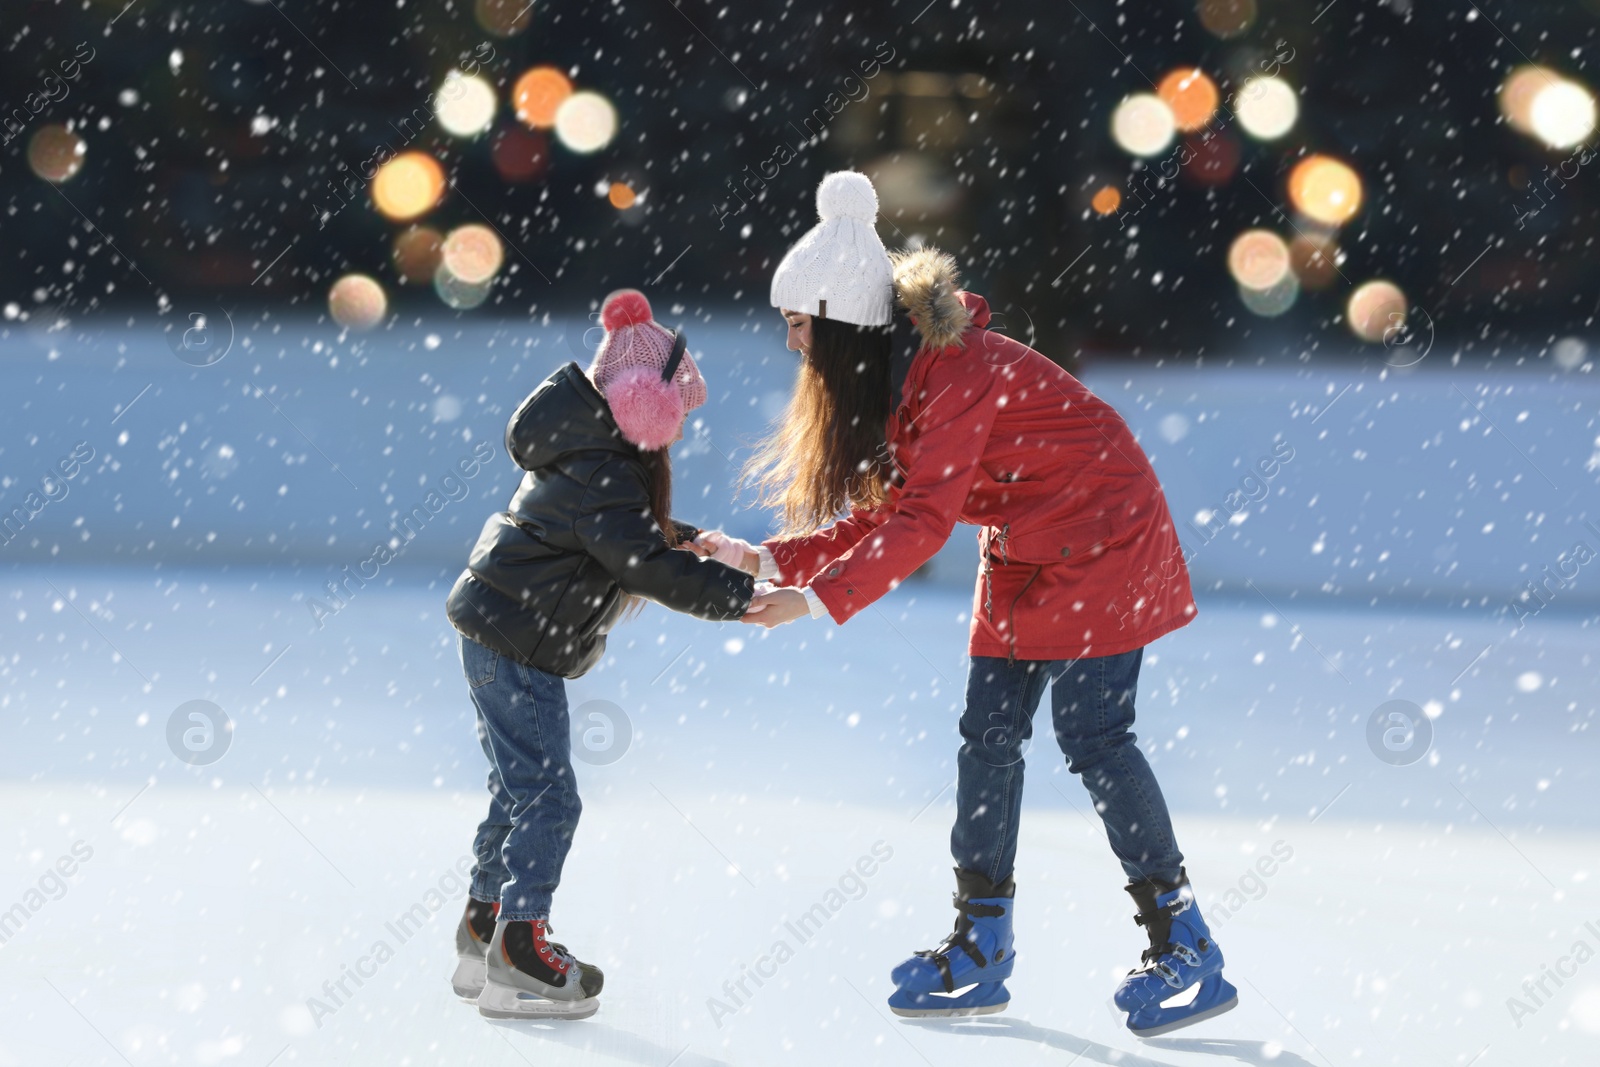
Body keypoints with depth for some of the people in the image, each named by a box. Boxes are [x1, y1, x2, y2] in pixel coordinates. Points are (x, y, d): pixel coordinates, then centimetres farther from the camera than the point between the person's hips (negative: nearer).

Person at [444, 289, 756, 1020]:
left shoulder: (591, 448, 10)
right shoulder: (602, 471, -22)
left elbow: (632, 532, 23)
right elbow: (648, 565, -28)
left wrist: (687, 542, 7)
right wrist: (740, 596, -27)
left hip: (499, 634, 11)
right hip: (518, 643, -11)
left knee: (521, 786, 18)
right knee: (546, 795, -8)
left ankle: (485, 932, 27)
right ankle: (518, 964, -6)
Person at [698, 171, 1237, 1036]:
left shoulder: (957, 371, -26)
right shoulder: (891, 384, 4)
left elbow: (924, 523, -32)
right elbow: (882, 520, 4)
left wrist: (821, 599, -33)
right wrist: (765, 561, -1)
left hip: (1100, 542, -9)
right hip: (1022, 559, 10)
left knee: (1091, 734, -14)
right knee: (988, 734, 6)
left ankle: (1186, 952, -8)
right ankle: (981, 948, 13)